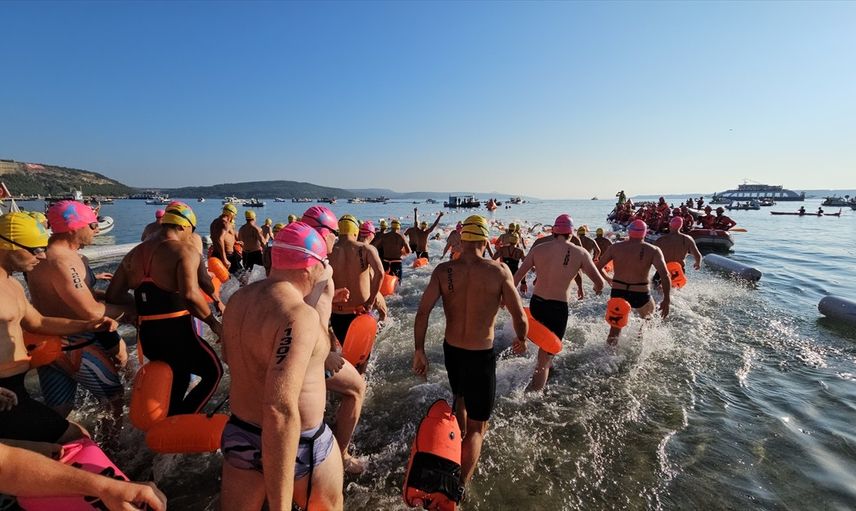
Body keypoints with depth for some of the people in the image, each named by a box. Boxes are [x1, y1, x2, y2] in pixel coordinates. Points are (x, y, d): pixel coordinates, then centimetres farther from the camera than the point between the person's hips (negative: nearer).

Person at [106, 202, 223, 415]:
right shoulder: (185, 251, -13)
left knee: (176, 383, 27)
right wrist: (213, 322, -16)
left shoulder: (134, 253, 11)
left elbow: (114, 296, 11)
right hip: (177, 333, -7)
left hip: (146, 336, 8)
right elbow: (190, 295, -27)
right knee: (213, 372, 13)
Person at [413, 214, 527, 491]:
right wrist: (521, 339, 9)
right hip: (482, 355, -4)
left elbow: (423, 312, -13)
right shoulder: (499, 271, -15)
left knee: (461, 396, 34)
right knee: (478, 426, 14)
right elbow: (519, 317, -12)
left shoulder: (443, 270, -9)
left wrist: (419, 350, -2)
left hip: (451, 351, 4)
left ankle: (460, 441, 58)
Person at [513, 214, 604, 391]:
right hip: (557, 308, -4)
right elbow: (599, 283, -2)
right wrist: (597, 289, 21)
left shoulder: (538, 249, -1)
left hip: (535, 304, 4)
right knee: (545, 358, 5)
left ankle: (546, 363, 47)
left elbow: (517, 277, 0)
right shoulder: (580, 253, -7)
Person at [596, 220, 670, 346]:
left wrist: (607, 279, 22)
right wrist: (666, 300, -8)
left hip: (618, 293, 2)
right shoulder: (653, 251, -5)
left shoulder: (615, 247, 0)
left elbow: (597, 267, 3)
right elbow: (665, 275, -14)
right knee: (649, 319, 32)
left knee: (615, 327, 17)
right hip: (640, 295, -1)